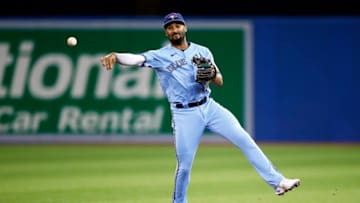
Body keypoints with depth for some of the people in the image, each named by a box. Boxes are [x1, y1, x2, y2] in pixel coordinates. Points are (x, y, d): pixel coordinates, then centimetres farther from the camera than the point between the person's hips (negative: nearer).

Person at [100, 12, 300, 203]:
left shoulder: (202, 52, 8)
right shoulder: (160, 56, -2)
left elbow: (219, 81, 5)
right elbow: (136, 59, -20)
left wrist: (211, 75, -19)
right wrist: (115, 56, -41)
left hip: (209, 107, 3)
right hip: (184, 114, -2)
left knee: (244, 139, -8)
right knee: (185, 165, -2)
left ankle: (277, 182, -5)